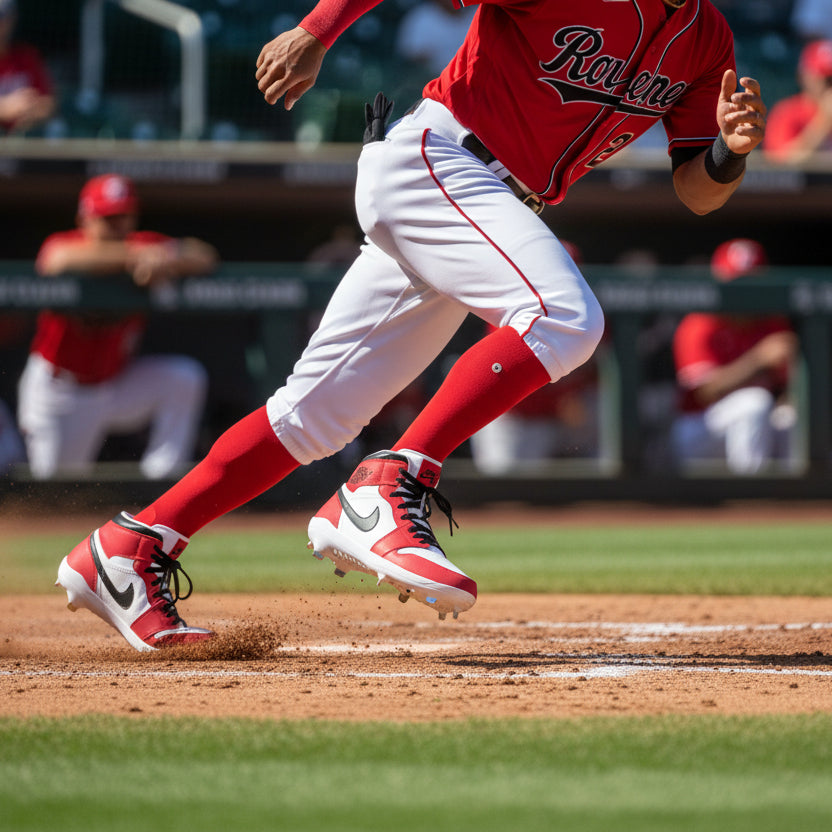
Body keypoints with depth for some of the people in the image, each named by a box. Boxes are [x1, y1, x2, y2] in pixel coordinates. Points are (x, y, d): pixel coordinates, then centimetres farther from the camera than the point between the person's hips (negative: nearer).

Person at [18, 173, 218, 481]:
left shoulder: (144, 245, -9)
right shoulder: (59, 245, -18)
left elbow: (205, 256, -21)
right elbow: (64, 258, -44)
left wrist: (169, 263, -43)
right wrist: (136, 257, -52)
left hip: (117, 381, 3)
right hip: (57, 393, -3)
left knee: (186, 377, -18)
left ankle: (162, 479, -15)